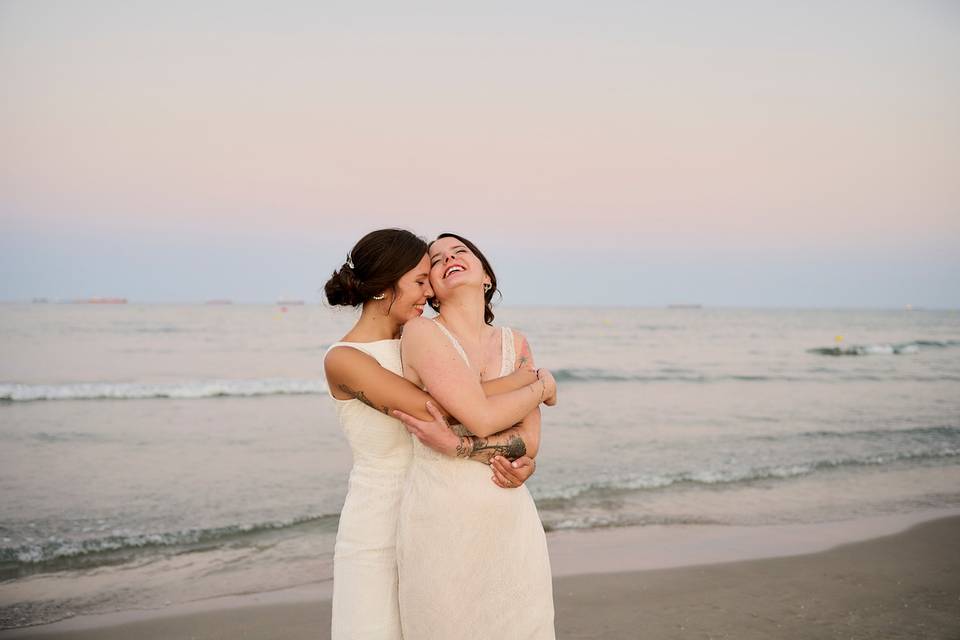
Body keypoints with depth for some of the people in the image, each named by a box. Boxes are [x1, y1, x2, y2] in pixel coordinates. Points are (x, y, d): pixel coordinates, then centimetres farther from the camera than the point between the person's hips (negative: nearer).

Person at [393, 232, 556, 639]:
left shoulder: (515, 344, 10)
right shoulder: (420, 333, -7)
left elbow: (529, 442, 0)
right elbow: (482, 419, -18)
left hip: (511, 518, 5)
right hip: (443, 518, -5)